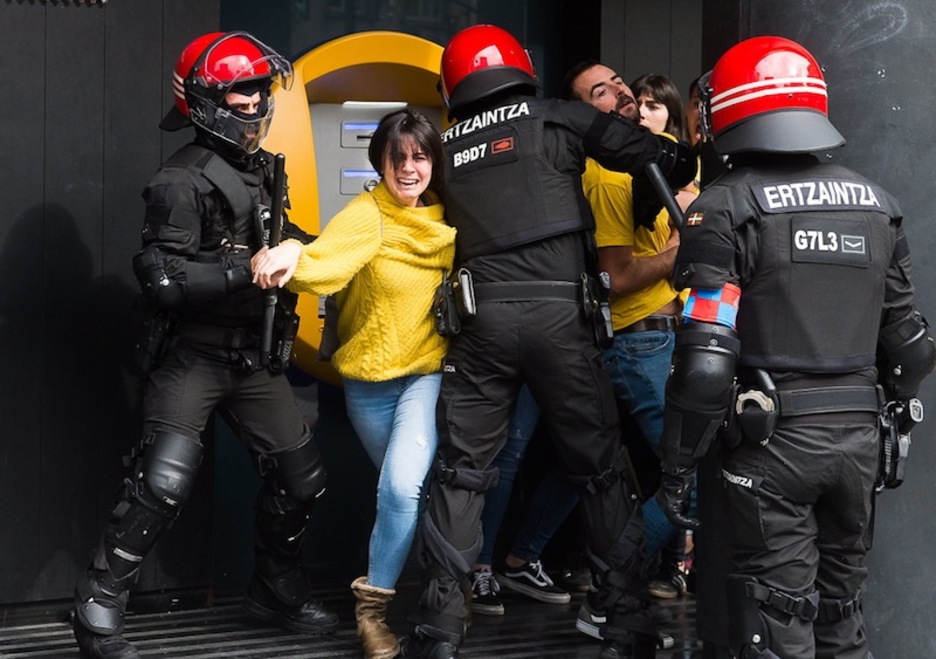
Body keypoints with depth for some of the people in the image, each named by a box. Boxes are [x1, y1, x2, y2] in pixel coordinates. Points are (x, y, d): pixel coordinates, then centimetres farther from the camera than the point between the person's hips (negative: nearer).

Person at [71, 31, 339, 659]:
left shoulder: (263, 169, 11)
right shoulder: (185, 179, -15)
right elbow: (163, 278, -23)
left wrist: (298, 245, 9)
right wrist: (248, 269, -27)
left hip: (255, 358, 8)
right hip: (194, 355, -8)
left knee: (301, 477, 8)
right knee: (164, 481, -18)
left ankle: (277, 588, 29)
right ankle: (99, 607, -7)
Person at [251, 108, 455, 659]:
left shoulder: (449, 217, -2)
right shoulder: (367, 216, -13)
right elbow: (327, 259, -31)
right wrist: (291, 261, -51)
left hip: (430, 372, 0)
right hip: (370, 379, 0)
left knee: (404, 485, -20)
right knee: (404, 488, 16)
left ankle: (374, 602, -3)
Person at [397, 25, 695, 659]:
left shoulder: (448, 146, 16)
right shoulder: (559, 120, 6)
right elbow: (662, 158, 1)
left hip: (482, 317, 2)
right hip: (558, 313, -2)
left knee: (461, 472, 9)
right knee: (599, 469, 8)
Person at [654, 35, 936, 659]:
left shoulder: (727, 207, -9)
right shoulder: (877, 203, 8)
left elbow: (706, 357, -15)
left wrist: (678, 464, -8)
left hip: (773, 438, -5)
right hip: (859, 434, 5)